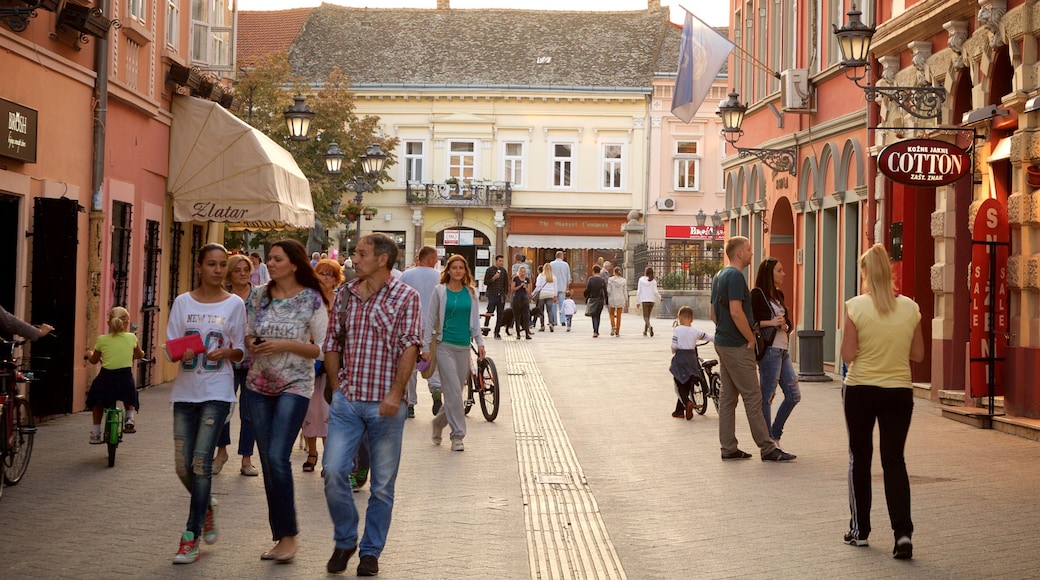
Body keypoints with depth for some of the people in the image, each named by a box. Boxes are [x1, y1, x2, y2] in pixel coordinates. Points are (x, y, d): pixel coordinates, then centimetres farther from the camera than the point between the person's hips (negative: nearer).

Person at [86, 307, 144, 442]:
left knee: (97, 402, 28)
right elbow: (140, 355, 19)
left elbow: (94, 360, 13)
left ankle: (95, 432, 25)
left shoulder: (102, 340, 0)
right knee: (130, 398, 33)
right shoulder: (131, 338, 1)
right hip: (125, 378, 0)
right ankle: (130, 418, 10)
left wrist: (89, 354, 36)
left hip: (106, 379, 0)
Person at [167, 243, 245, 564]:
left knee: (201, 461, -11)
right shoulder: (183, 302, 4)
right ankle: (207, 507, 34)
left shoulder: (234, 304, 0)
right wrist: (181, 353, -19)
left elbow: (240, 353, 4)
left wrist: (226, 352, -18)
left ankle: (191, 537, -3)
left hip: (217, 392, -3)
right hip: (185, 390, 3)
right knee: (183, 466, 3)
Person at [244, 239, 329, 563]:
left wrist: (286, 345, -16)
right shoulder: (259, 297, 7)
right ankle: (279, 536, 17)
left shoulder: (311, 299, -6)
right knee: (267, 462, 7)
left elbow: (322, 349, -6)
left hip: (294, 386, -5)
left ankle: (288, 536, -3)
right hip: (259, 386, 5)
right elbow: (247, 336, 16)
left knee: (277, 457, -16)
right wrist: (251, 344, -6)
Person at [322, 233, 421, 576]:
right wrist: (338, 387, 7)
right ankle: (344, 541, 17)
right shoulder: (344, 296, 9)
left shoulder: (405, 297, -4)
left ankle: (371, 551, 20)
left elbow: (409, 347, -11)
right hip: (346, 402, 3)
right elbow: (332, 344, 15)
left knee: (383, 483, 5)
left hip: (385, 404, -3)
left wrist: (395, 393, -19)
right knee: (334, 472, -4)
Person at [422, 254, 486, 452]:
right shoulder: (440, 291, 0)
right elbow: (430, 319, 2)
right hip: (445, 346, -4)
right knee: (454, 392, -11)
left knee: (455, 393, 7)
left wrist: (480, 342, 6)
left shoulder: (470, 293, 9)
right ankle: (457, 435, -6)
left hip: (464, 347, 4)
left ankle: (439, 423, 30)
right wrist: (426, 346, -1)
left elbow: (475, 320, 16)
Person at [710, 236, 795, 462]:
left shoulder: (719, 276, 14)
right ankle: (767, 448, -1)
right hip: (737, 346, -10)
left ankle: (728, 448, 12)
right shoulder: (735, 276, -16)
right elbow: (736, 312, -23)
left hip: (722, 342, 10)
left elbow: (714, 313, 20)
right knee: (752, 397, -5)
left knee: (727, 396, 10)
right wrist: (751, 339, -14)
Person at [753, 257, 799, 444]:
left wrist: (785, 325, 0)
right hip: (770, 350, -9)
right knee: (767, 396, -3)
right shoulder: (758, 294, -7)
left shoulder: (778, 295, 18)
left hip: (783, 350, 9)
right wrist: (770, 323, -19)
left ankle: (775, 435, 21)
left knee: (794, 395, 9)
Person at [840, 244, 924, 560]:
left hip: (860, 390, -2)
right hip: (899, 392, 2)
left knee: (860, 458, 13)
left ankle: (859, 529, 21)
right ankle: (903, 532, -7)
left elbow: (848, 355, -11)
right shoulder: (910, 308, -3)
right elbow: (918, 355, 4)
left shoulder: (856, 307, -12)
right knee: (894, 460, 6)